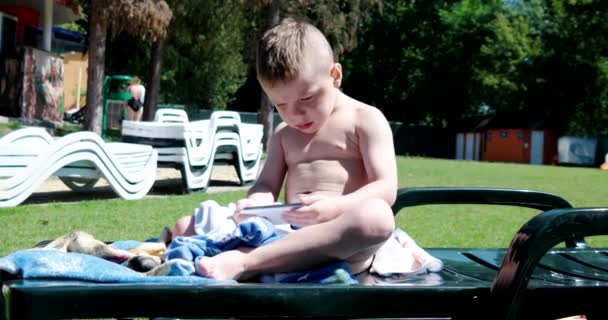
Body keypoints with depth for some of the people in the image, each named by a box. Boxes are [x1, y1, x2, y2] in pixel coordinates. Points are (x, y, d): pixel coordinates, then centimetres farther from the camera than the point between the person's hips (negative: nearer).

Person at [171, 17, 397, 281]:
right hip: (288, 235, 5)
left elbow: (386, 189, -7)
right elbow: (267, 185, 17)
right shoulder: (283, 134, 21)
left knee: (377, 217, -41)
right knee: (186, 226, -1)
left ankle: (244, 262, -43)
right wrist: (255, 204, -9)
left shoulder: (365, 120, 3)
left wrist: (334, 208, -25)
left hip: (343, 243, -5)